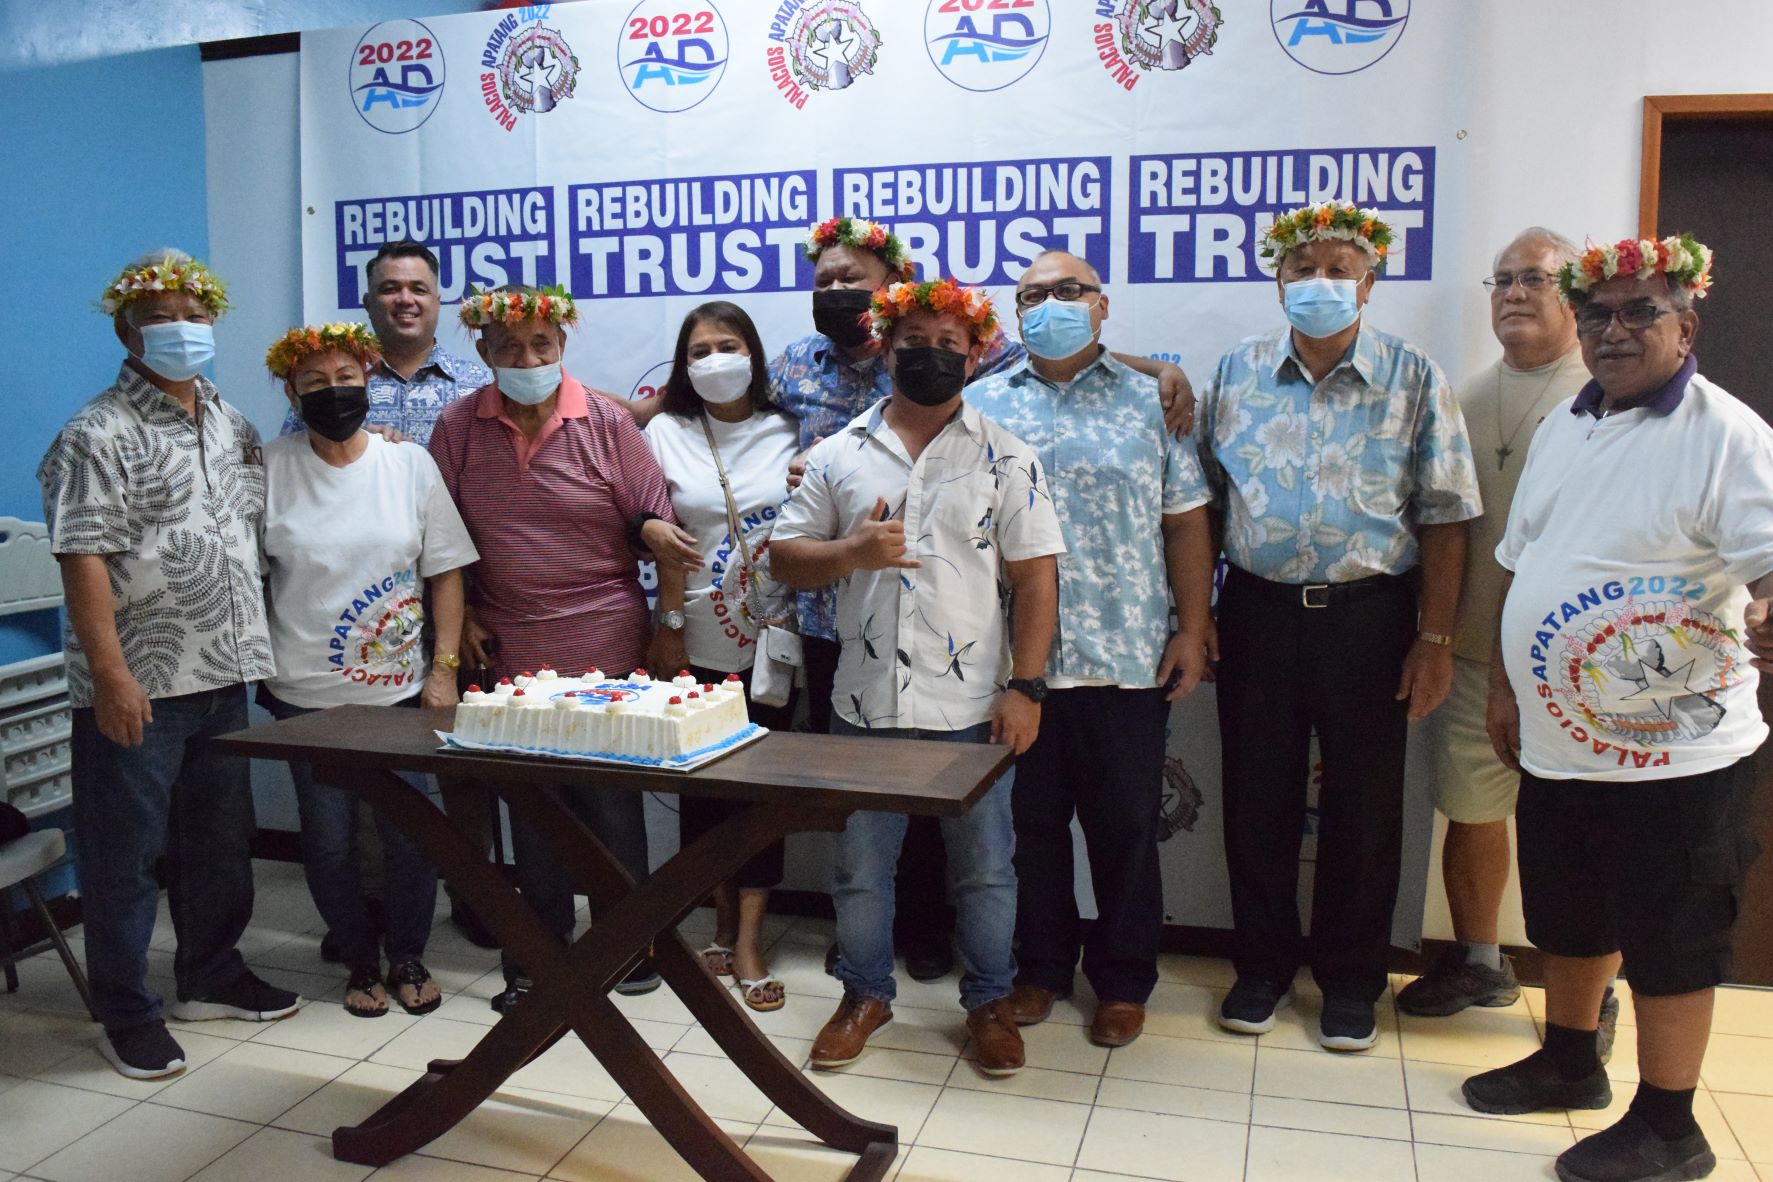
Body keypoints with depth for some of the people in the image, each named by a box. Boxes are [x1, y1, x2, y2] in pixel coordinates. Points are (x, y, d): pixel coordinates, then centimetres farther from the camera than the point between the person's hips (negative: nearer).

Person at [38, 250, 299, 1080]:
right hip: (138, 688, -7)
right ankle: (126, 1013, 19)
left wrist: (255, 640, 14)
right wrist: (111, 677, -21)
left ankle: (211, 977, 34)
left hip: (225, 675, 7)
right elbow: (83, 561, -16)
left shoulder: (232, 426, 11)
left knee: (219, 838, 17)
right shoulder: (101, 434, -10)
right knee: (126, 853, 5)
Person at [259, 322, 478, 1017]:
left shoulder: (410, 464, 1)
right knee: (328, 839, 6)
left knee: (408, 831, 2)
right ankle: (361, 963, 26)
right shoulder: (270, 471, -1)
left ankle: (409, 959, 24)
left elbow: (446, 573, 3)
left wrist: (444, 667, -3)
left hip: (400, 689, 0)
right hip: (306, 694, 0)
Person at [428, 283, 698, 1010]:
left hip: (604, 646, -2)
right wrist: (460, 617, 2)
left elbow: (651, 519, 1)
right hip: (507, 650, 2)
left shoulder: (606, 423, -2)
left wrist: (656, 531, -21)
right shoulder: (458, 427, 3)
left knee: (609, 798, 5)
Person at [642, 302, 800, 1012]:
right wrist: (669, 624, -4)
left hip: (772, 635, 0)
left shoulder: (786, 433, 5)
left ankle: (749, 941, 9)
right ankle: (723, 922, 23)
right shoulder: (667, 433, 4)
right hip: (699, 640, 0)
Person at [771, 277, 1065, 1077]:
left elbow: (1035, 578, -3)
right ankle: (865, 995, 34)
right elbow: (784, 558, 6)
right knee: (860, 864, 14)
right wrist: (852, 551, -13)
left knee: (983, 867, 10)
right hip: (864, 706, 2)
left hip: (971, 709, -2)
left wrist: (1024, 686, -10)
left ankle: (988, 1002, 30)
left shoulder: (1005, 457, 0)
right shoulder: (840, 453, 5)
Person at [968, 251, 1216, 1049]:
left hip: (1127, 659, 0)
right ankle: (1041, 967, 30)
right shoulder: (982, 405, 7)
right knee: (1030, 822, 12)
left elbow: (1187, 524, 5)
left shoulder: (1151, 402, 6)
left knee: (1125, 827, 9)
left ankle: (1124, 982, 26)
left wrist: (1193, 630, -2)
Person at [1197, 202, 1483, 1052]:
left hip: (1369, 615, -1)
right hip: (1258, 611, 2)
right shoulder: (1236, 374, 4)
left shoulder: (1413, 380, -2)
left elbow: (1443, 519, -2)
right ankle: (1263, 962, 28)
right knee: (1257, 796, 10)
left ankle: (1351, 977, 26)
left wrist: (1434, 638, -7)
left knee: (1363, 805, 8)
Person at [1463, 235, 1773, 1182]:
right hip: (1560, 739, 7)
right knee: (1567, 921, 22)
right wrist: (1504, 684, 15)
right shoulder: (1561, 428, 9)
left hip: (1676, 750, -7)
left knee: (1668, 943, 6)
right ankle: (1568, 1063, 42)